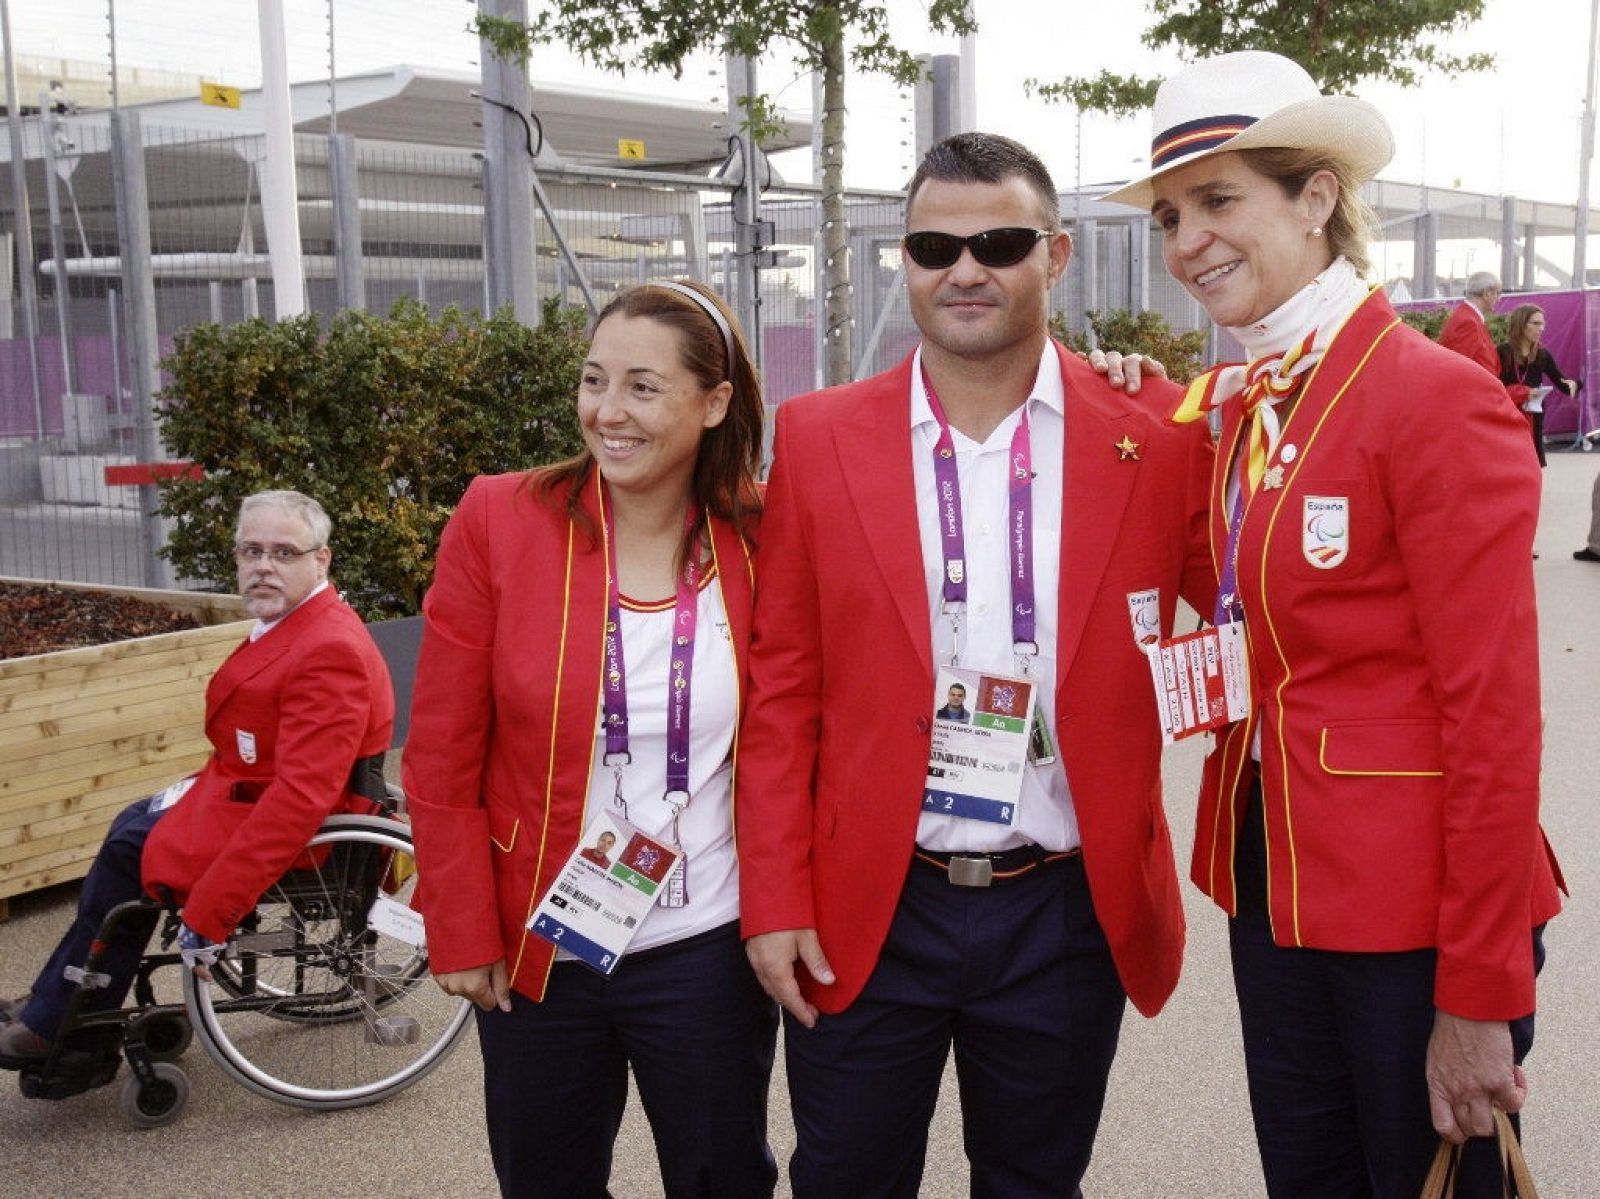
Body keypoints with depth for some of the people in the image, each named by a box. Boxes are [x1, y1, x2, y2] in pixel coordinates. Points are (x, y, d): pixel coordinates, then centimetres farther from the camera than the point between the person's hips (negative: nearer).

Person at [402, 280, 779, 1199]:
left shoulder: (762, 539, -7)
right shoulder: (498, 521, -10)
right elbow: (443, 760, -5)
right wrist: (463, 936, -4)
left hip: (708, 951, 0)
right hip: (533, 953, 0)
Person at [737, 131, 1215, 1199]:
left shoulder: (1157, 446, -4)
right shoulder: (817, 437, -2)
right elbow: (781, 687, -1)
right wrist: (775, 899, -3)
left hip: (1067, 913, 0)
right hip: (865, 915, 0)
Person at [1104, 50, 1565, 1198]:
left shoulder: (1438, 394, -16)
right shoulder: (1233, 402, 7)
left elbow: (1494, 712, -18)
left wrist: (1481, 995, -16)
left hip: (1415, 899, -7)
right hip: (1274, 872, 7)